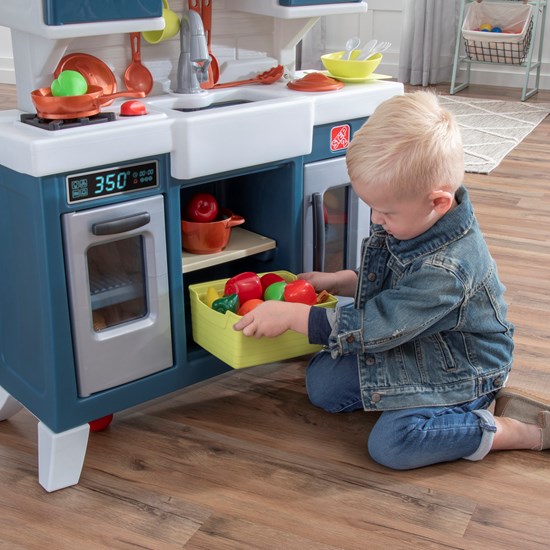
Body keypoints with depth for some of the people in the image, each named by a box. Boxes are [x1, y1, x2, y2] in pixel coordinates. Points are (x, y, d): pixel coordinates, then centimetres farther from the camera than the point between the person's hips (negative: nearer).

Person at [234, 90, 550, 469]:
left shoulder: (446, 268, -36)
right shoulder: (412, 221, -8)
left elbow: (377, 327, -30)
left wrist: (291, 316, -26)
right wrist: (337, 281, 0)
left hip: (460, 368, -9)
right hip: (409, 346, 9)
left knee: (392, 443, -26)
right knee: (322, 382, 5)